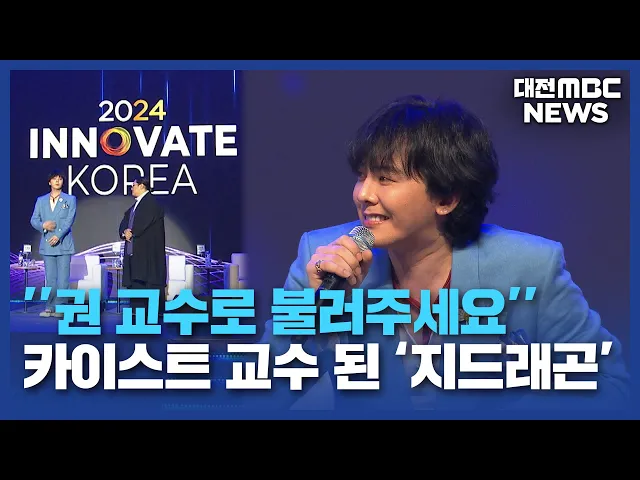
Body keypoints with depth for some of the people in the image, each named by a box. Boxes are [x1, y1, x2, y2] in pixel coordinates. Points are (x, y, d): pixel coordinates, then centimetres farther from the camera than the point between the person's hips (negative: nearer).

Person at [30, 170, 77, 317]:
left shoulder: (70, 200, 5)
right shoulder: (41, 200, 13)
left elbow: (69, 220, -6)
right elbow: (34, 220, 9)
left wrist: (58, 236, -18)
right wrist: (43, 225, -14)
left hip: (63, 243, -2)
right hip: (47, 243, 3)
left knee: (63, 278, -4)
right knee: (50, 278, 5)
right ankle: (49, 307, 8)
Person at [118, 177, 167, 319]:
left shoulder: (151, 203, -7)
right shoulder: (135, 205, 22)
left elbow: (144, 222, -17)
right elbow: (125, 222, 18)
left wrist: (132, 233, -6)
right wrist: (124, 232, -3)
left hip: (148, 248, -10)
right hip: (134, 249, 10)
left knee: (151, 280, -10)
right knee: (135, 279, 7)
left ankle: (156, 310, -10)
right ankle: (137, 309, 10)